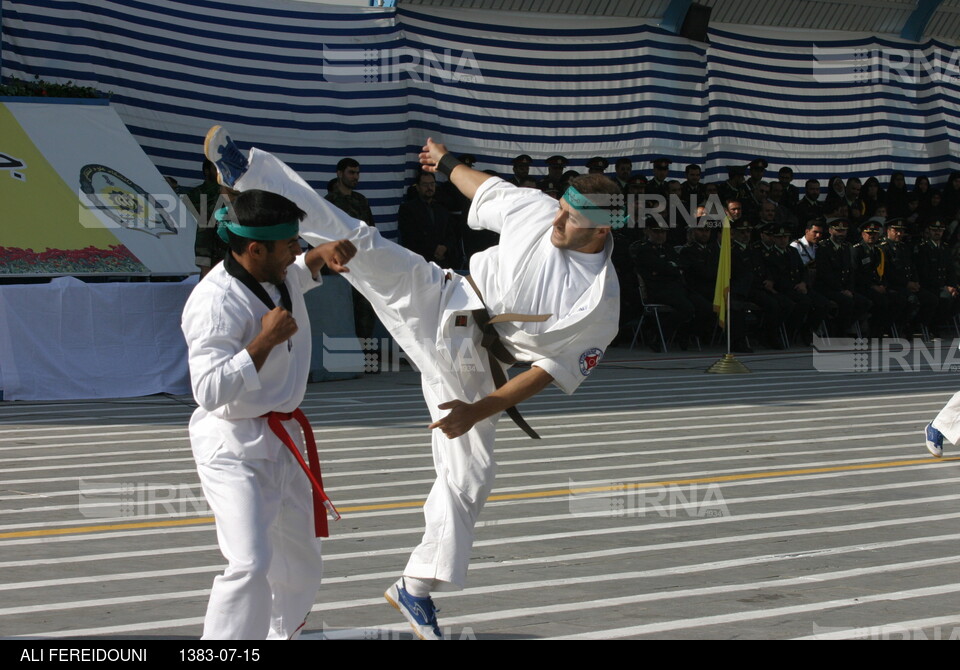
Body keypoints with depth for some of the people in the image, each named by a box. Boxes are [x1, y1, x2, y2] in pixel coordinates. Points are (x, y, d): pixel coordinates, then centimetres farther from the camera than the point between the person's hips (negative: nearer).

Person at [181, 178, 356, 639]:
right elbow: (209, 390, -31)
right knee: (250, 565, -25)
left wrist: (325, 253, 6)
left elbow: (301, 270, 28)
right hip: (233, 448, -9)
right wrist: (265, 340, -28)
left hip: (281, 441, 9)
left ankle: (282, 632, 44)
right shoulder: (216, 302, -25)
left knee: (301, 565, 20)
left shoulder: (279, 275, 2)